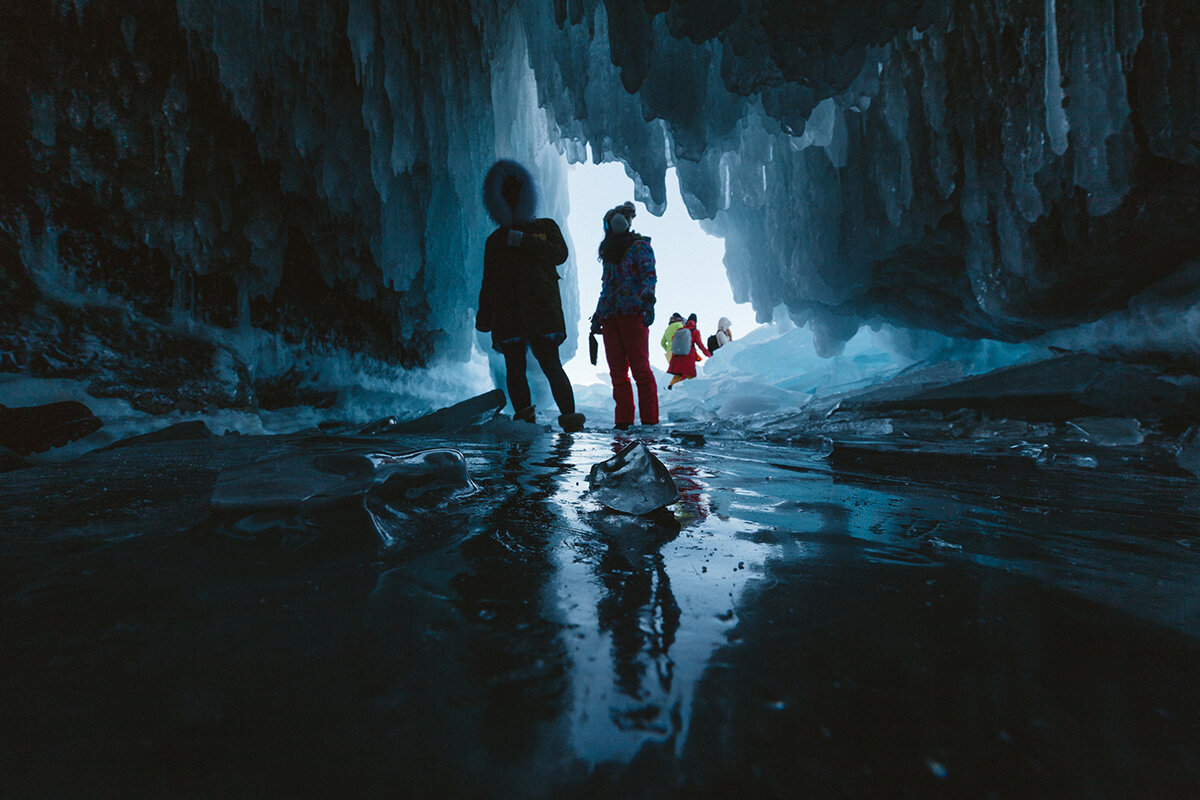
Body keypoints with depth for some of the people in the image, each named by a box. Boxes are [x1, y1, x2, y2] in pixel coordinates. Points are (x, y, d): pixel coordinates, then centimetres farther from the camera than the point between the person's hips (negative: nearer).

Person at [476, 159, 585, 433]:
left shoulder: (546, 227, 19)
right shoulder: (496, 239, 25)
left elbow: (559, 254, 0)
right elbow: (489, 281, 21)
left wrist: (523, 241, -6)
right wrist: (484, 318, 11)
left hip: (540, 307, -3)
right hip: (507, 313, 3)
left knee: (551, 365, -11)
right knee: (515, 368, -5)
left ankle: (569, 416, -12)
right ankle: (524, 418, -5)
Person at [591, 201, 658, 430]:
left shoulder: (639, 246, 6)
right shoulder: (609, 253, 26)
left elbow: (649, 275, -8)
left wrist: (647, 298, -27)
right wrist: (597, 316, 25)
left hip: (633, 313, -6)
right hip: (610, 316, 6)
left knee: (640, 368, -10)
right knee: (617, 371, 1)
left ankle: (650, 420, -7)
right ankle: (623, 420, 4)